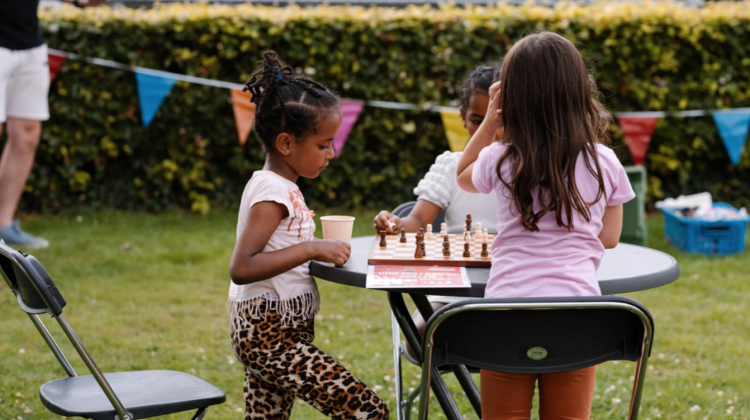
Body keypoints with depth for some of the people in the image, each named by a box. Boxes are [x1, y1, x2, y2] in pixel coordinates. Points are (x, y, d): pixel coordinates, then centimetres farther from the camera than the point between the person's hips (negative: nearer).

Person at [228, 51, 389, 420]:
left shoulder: (277, 186, 12)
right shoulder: (273, 192, -18)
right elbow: (241, 268, -27)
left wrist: (318, 246, 7)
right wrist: (311, 249, -28)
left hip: (261, 333, 11)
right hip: (272, 336, -11)